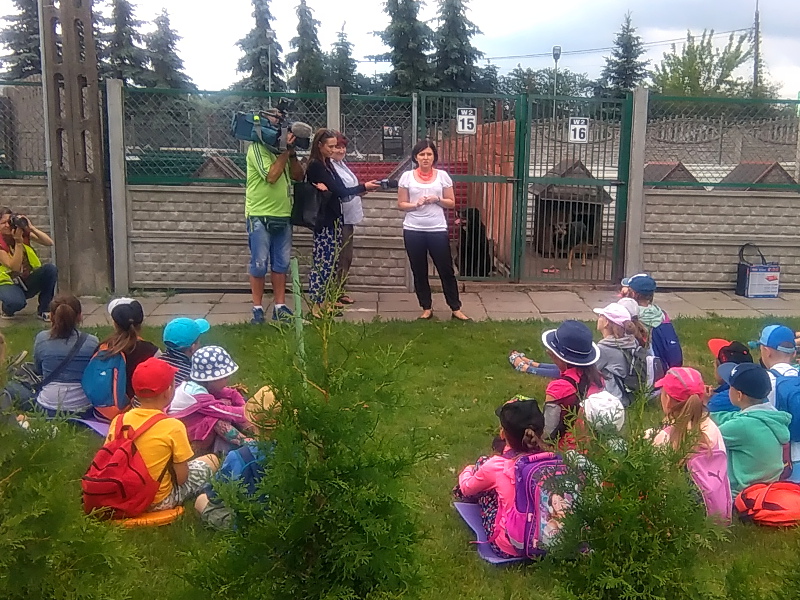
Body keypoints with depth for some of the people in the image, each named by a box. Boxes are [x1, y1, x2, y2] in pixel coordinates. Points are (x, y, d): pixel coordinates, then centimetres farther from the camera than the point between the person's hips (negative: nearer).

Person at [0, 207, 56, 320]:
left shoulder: (24, 232, -6)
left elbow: (50, 242, -17)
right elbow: (15, 267, -25)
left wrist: (31, 227, -26)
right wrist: (18, 241, -31)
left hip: (29, 281, 4)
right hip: (9, 283, -4)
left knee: (51, 269, -26)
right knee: (17, 302, -38)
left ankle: (44, 310, -9)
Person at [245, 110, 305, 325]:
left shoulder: (281, 149, 10)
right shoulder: (257, 148, -9)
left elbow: (298, 176, 8)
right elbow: (271, 176, -19)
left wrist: (292, 153, -5)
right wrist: (286, 151, -14)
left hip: (283, 216, 6)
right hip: (260, 216, -6)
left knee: (281, 264, 9)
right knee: (260, 264, 0)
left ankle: (280, 306, 16)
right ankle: (257, 308, 8)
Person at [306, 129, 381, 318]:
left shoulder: (327, 164, 15)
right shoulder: (315, 166, -12)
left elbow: (338, 190, 13)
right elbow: (338, 190, -16)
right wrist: (363, 187, -7)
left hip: (334, 219, 9)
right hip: (324, 221, -9)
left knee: (332, 260, 12)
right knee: (322, 261, -7)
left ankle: (326, 299, 21)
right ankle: (316, 304, -3)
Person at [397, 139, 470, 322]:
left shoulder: (442, 176, 2)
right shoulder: (407, 176, 2)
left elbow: (451, 203, 5)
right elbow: (401, 204, 4)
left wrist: (437, 199, -13)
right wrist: (416, 204, -15)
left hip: (438, 230, -1)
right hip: (413, 231, 1)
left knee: (446, 270, 4)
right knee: (419, 272, 9)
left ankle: (456, 308, 14)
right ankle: (426, 307, 22)